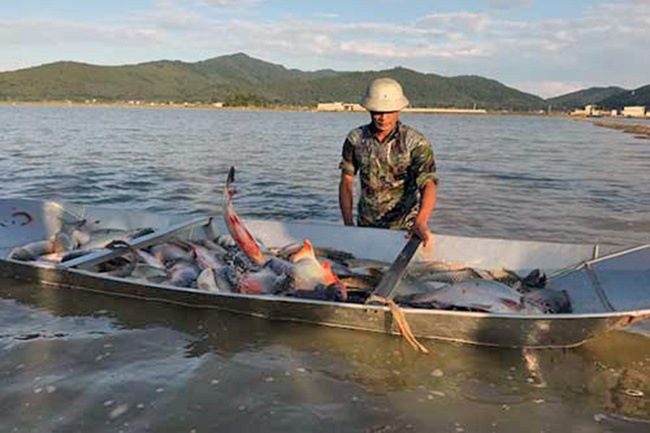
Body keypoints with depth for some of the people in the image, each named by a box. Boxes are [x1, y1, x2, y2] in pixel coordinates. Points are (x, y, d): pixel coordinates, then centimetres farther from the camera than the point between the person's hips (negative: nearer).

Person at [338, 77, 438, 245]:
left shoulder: (416, 143, -14)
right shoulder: (356, 138, -4)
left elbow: (428, 185, -25)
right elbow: (346, 183, 3)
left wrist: (421, 223, -42)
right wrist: (348, 225, -4)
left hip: (404, 228, -2)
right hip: (365, 225, 3)